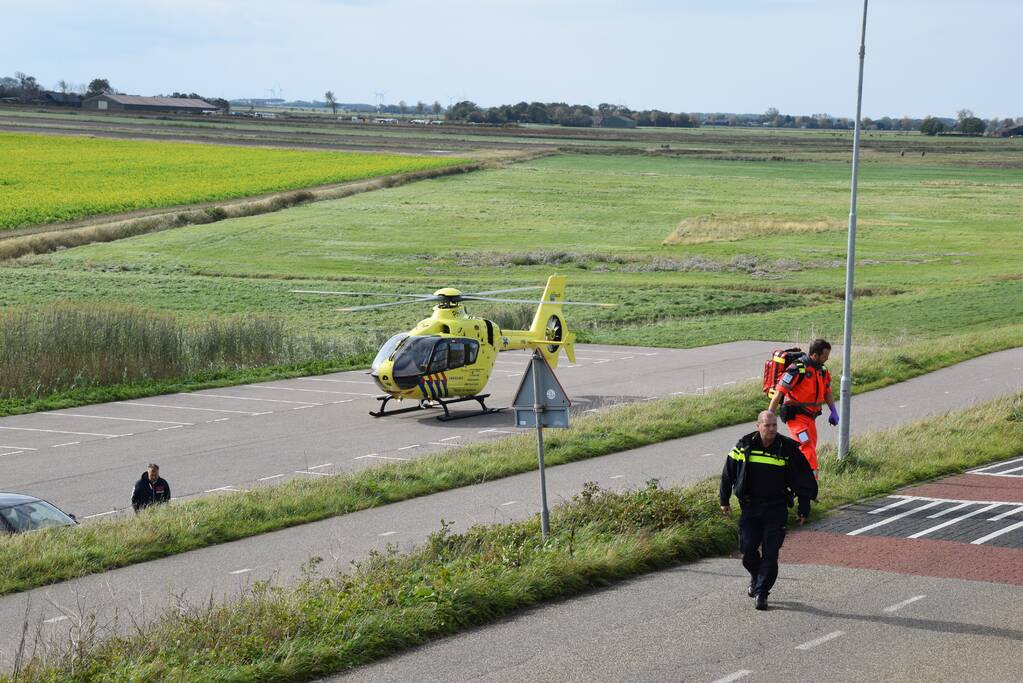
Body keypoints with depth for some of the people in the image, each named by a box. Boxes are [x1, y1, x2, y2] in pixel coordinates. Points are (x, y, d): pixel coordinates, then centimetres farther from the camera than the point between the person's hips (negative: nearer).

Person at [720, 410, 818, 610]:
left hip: (776, 509, -1)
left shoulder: (788, 449, -5)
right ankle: (756, 577, 28)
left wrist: (804, 508, -1)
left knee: (770, 552, -5)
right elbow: (728, 472, 10)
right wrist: (724, 500, 13)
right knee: (747, 548, -2)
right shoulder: (745, 446, -1)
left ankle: (761, 592, 3)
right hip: (749, 506, 1)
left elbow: (803, 479, 1)